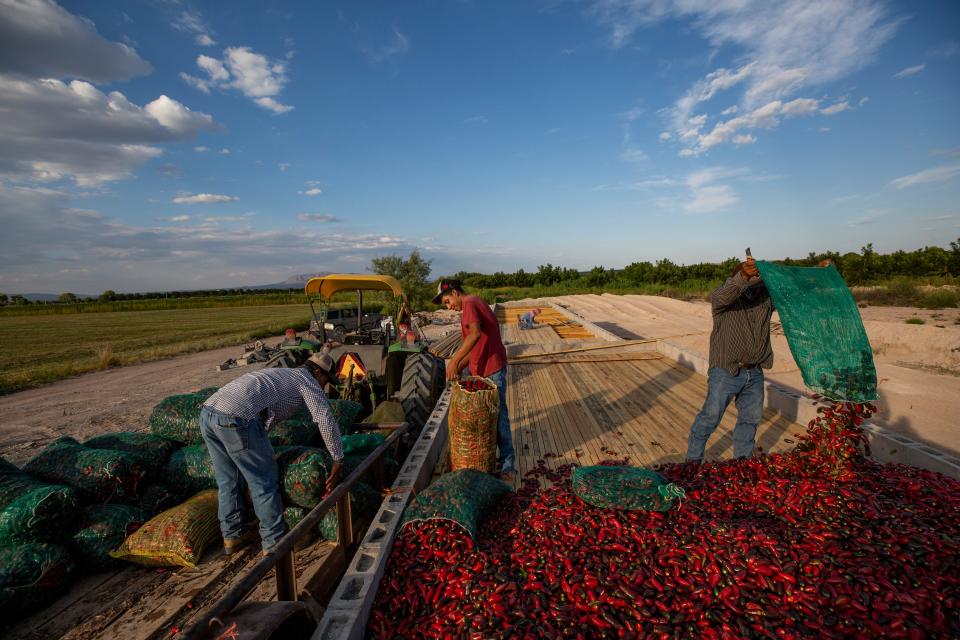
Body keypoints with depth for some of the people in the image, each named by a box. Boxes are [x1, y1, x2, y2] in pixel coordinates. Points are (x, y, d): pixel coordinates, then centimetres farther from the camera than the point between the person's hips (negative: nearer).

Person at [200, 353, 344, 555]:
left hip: (207, 411, 9)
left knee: (228, 481, 23)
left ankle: (232, 536, 37)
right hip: (237, 419, -9)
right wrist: (338, 462, 6)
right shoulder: (307, 380, 10)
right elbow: (326, 420, -1)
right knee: (265, 482, 7)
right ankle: (275, 542, 20)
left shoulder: (278, 373, 33)